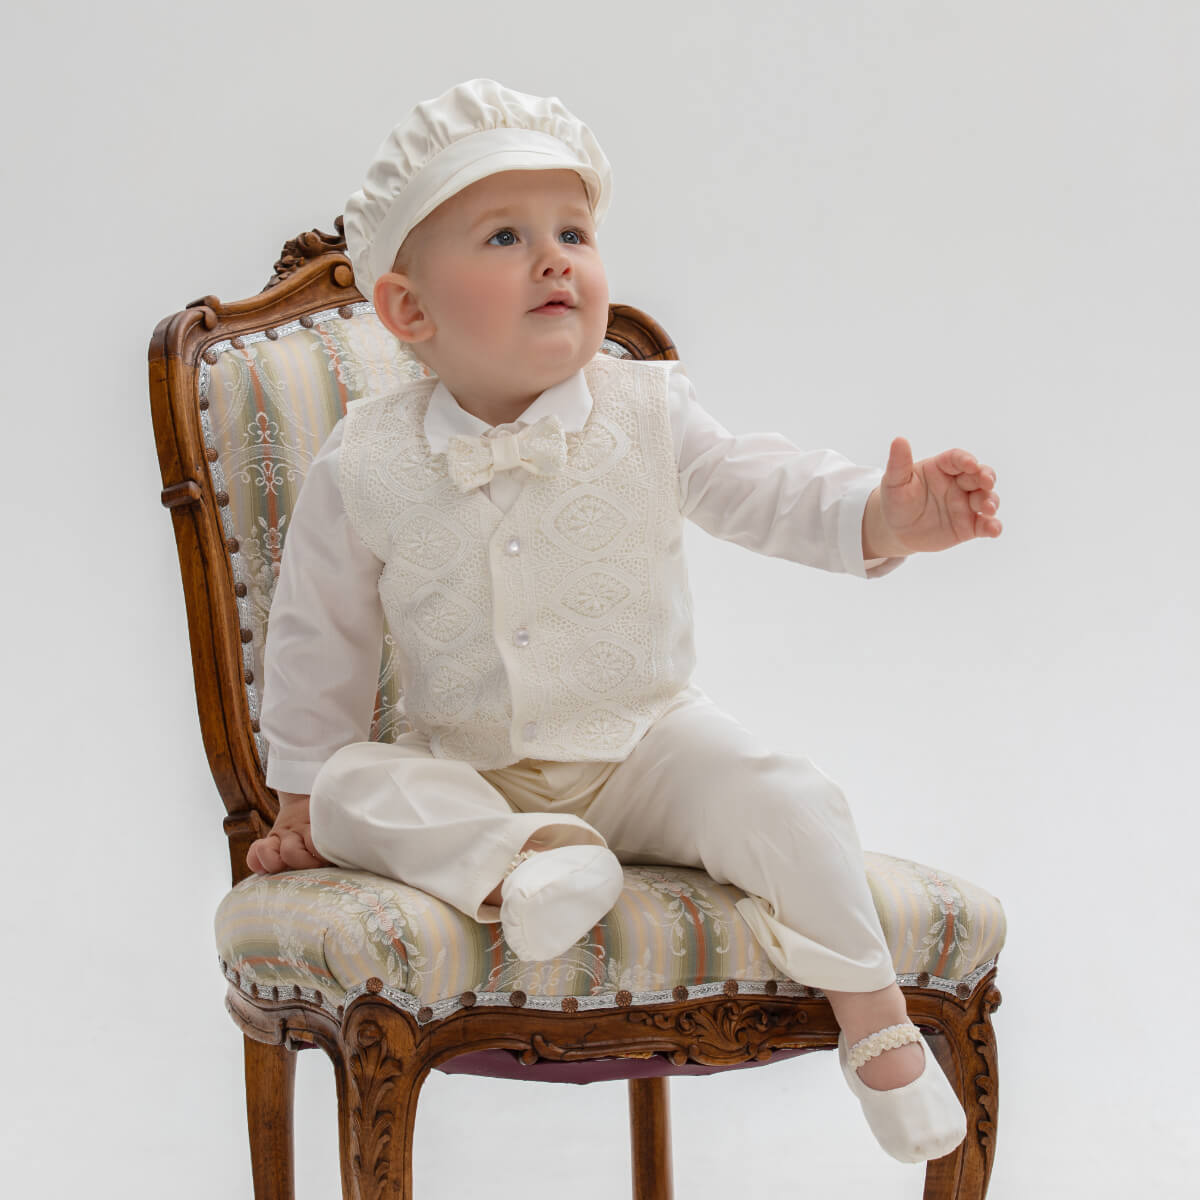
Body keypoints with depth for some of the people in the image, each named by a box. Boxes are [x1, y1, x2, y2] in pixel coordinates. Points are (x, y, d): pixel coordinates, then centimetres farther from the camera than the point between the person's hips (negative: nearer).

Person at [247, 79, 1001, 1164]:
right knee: (356, 786, -23)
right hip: (471, 771, 1)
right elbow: (321, 645, 2)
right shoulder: (365, 468, -9)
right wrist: (302, 809, 4)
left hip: (648, 744, 0)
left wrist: (885, 518, -27)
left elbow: (765, 488, -6)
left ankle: (877, 1026, -8)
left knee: (787, 806, -23)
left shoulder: (647, 414, -6)